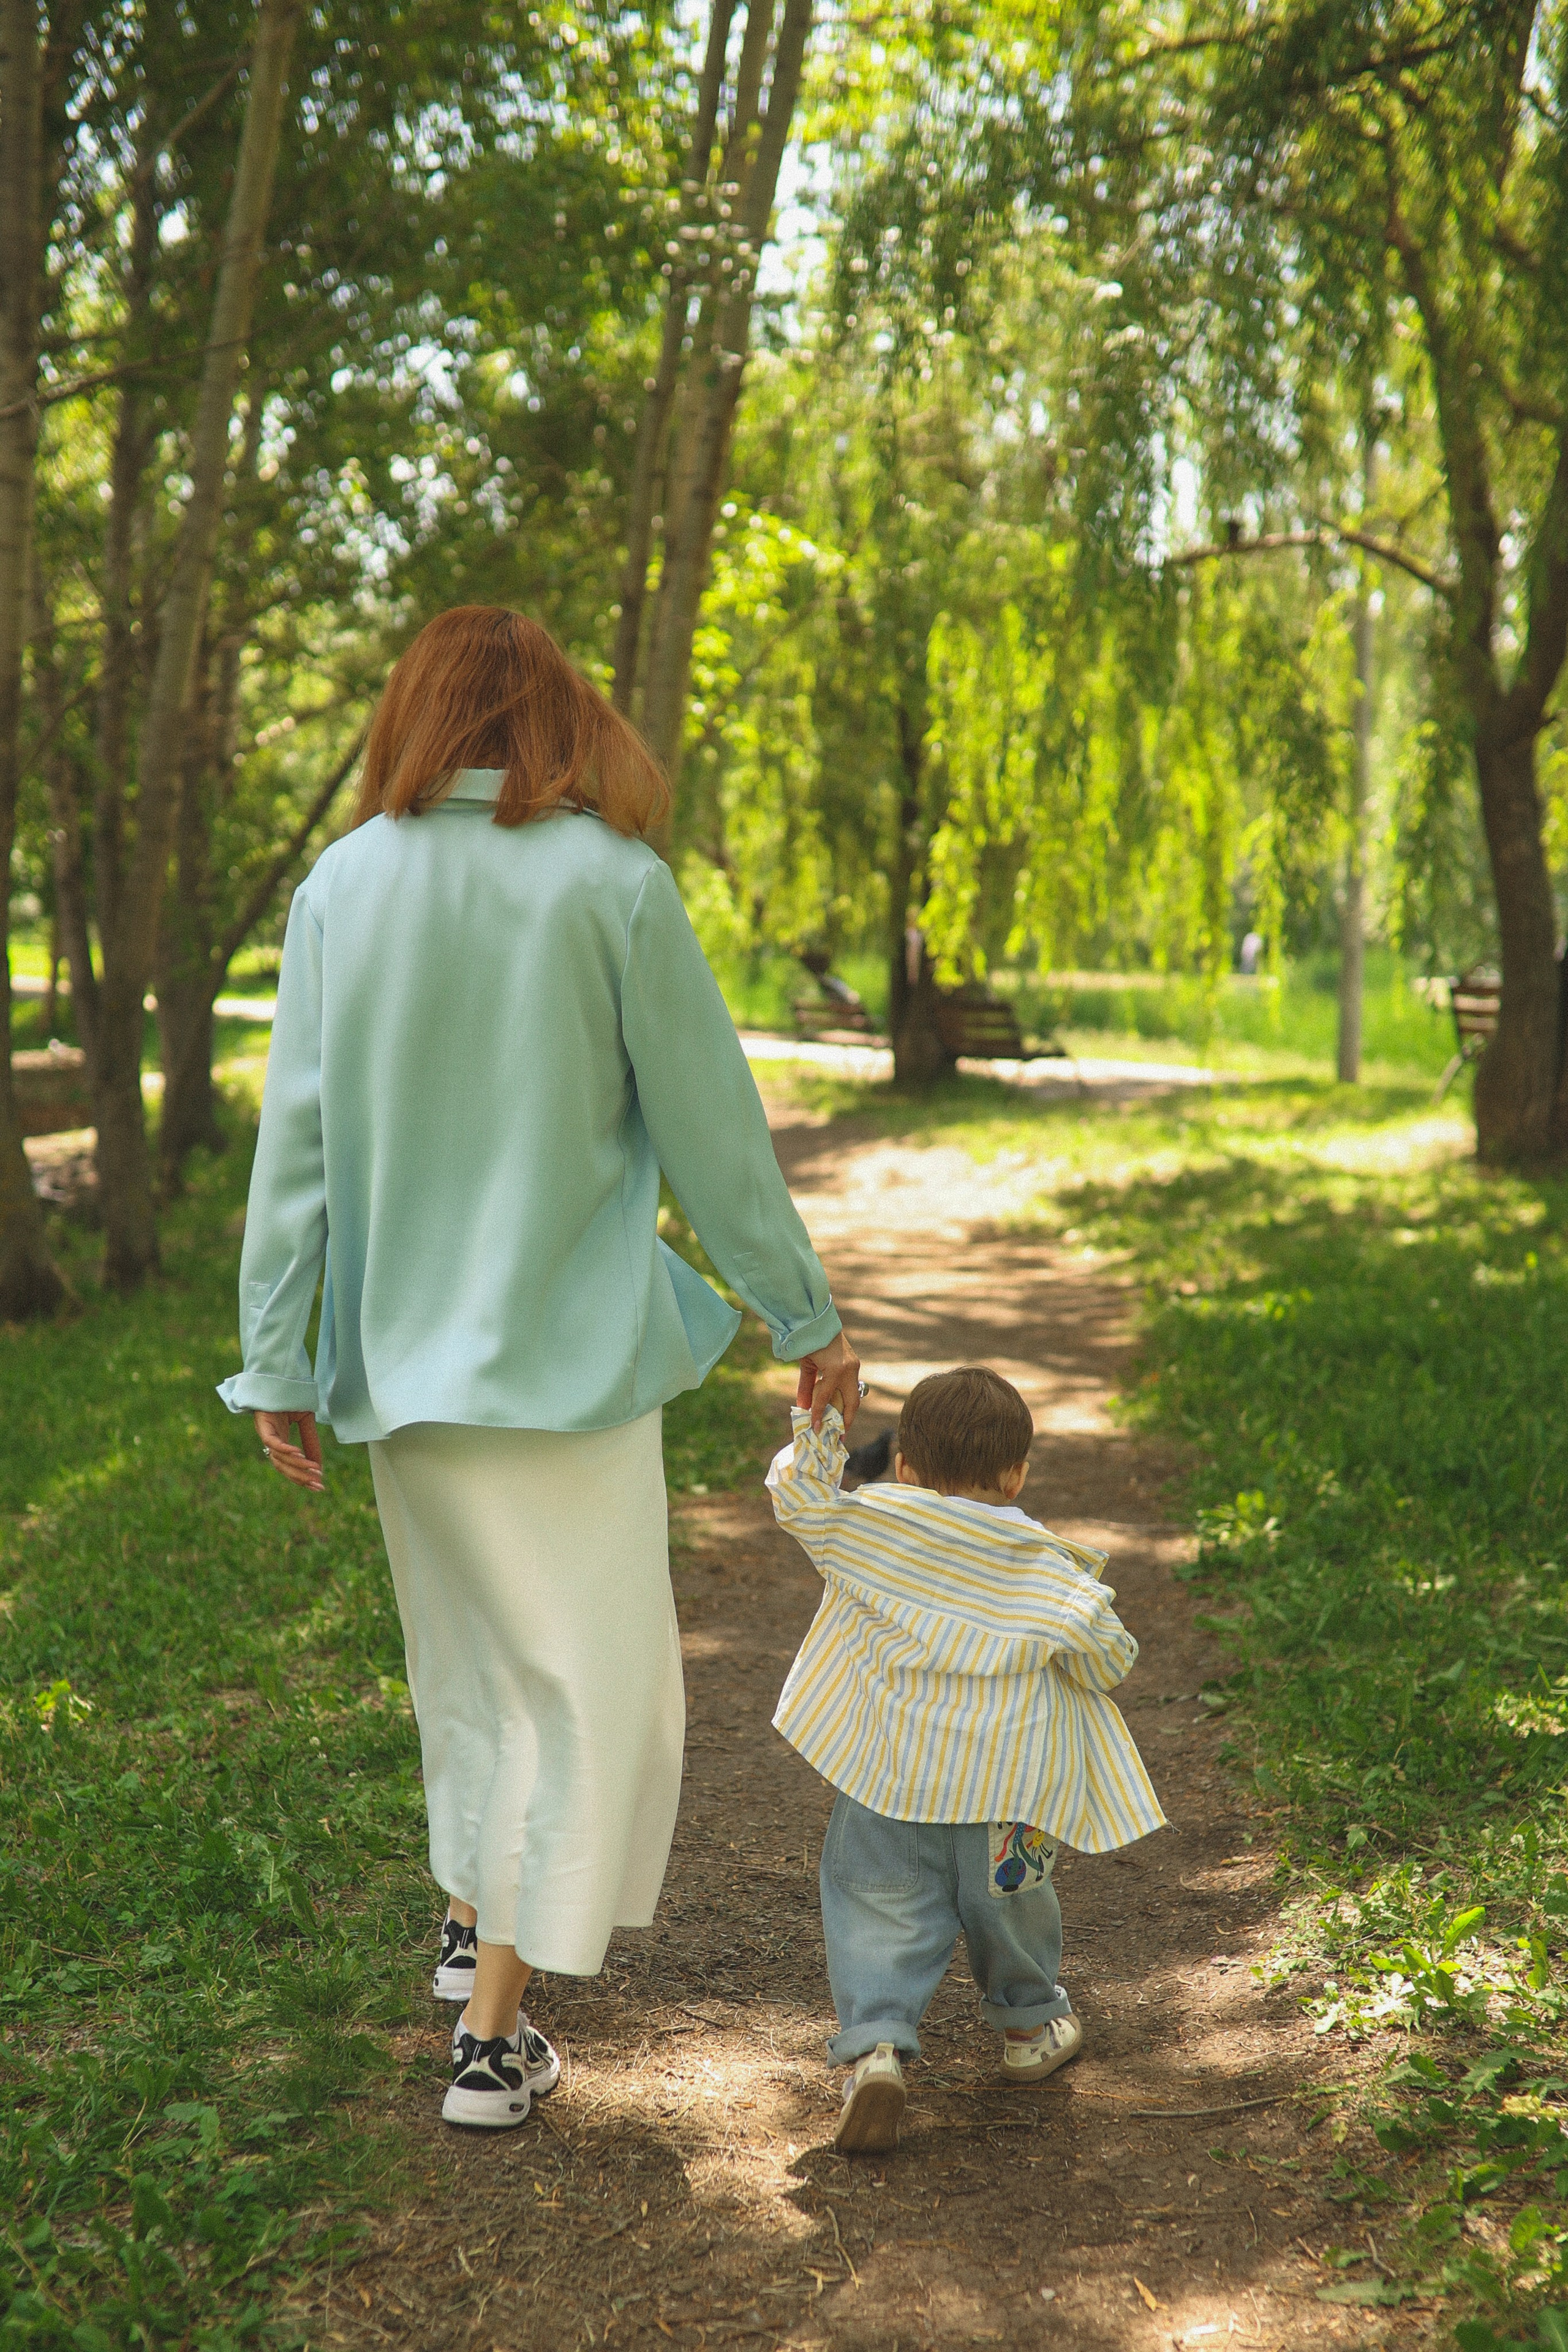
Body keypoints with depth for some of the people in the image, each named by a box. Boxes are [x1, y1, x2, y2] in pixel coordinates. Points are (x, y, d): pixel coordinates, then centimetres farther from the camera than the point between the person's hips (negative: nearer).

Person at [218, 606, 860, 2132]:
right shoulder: (614, 884, -9)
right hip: (570, 1344, -4)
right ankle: (494, 2030, 6)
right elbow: (711, 1128, -5)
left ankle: (474, 1921, 39)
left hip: (405, 1348, 5)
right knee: (590, 1675, 5)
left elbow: (296, 1136, 0)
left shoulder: (344, 886, -1)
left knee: (468, 1647, 23)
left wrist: (276, 1359, 6)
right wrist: (805, 1318, 5)